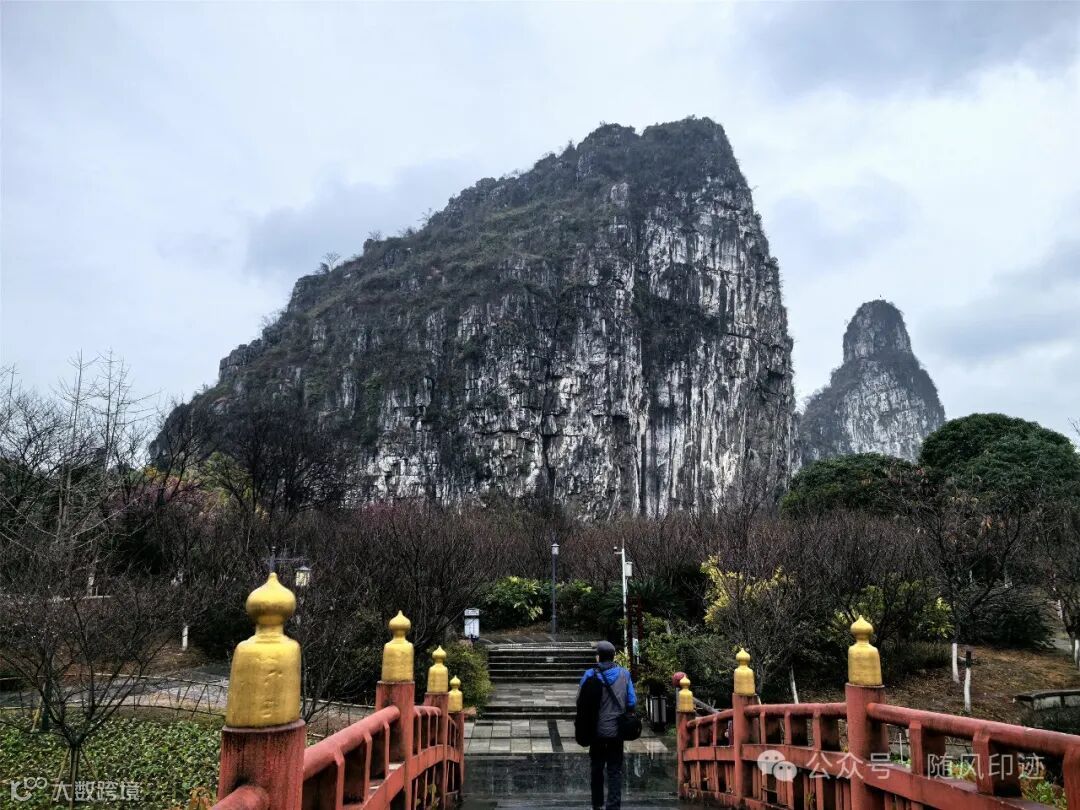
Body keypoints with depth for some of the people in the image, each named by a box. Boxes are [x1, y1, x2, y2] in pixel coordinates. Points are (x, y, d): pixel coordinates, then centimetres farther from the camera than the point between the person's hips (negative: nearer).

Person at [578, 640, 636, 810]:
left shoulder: (590, 675, -10)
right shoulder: (624, 674, -5)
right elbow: (632, 702, -3)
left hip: (597, 730, 0)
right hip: (617, 730, 0)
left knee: (597, 768, 18)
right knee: (615, 770, 7)